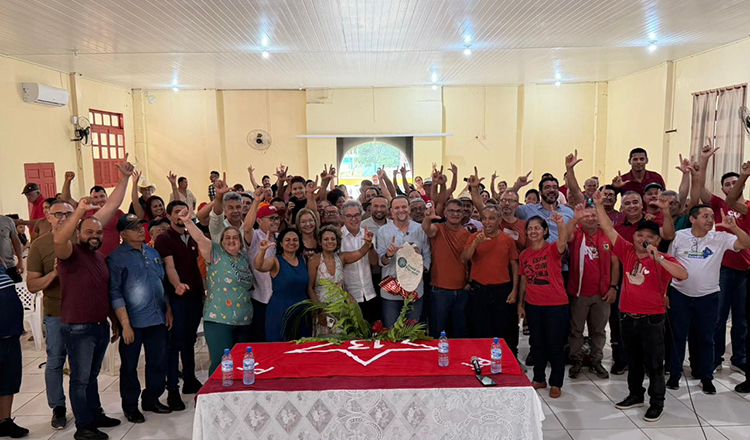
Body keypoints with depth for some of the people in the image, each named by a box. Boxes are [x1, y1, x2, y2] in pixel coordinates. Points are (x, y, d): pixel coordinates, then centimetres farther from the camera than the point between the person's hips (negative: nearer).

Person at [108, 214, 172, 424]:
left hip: (158, 319, 6)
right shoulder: (116, 257, -8)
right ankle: (130, 406, 24)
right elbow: (115, 293, -12)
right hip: (134, 322, -5)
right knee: (129, 366, 8)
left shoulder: (152, 252, 11)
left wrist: (168, 310, 13)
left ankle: (151, 399, 30)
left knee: (158, 362, 13)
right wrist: (125, 324, -17)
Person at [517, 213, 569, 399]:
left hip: (556, 305, -5)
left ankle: (556, 383, 20)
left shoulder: (552, 249, -10)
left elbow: (563, 241, -34)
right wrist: (520, 303, 11)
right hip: (532, 305, 5)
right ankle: (539, 379, 31)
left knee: (555, 345, 6)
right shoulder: (524, 254, 5)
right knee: (537, 344, 16)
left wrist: (560, 223, -53)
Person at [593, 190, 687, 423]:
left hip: (651, 319, -4)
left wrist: (658, 258, -30)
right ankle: (635, 395, 35)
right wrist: (599, 205, -6)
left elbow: (683, 274, -26)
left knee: (654, 364, 6)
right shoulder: (627, 251, 1)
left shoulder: (663, 259, -8)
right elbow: (608, 229, 0)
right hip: (628, 316, 4)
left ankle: (657, 403, 19)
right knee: (633, 360, 19)